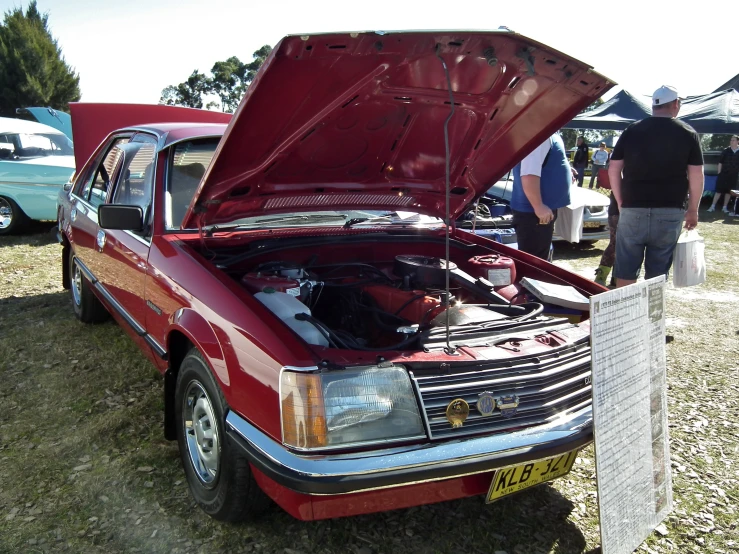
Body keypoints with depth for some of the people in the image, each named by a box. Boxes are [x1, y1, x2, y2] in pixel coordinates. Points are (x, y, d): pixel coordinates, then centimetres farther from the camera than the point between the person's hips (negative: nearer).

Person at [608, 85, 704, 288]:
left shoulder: (632, 131, 3)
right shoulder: (688, 133, 1)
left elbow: (613, 170, 3)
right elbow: (696, 176, -1)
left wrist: (621, 202, 13)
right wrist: (692, 210, 9)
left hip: (633, 210, 1)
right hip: (670, 212, 0)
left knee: (626, 270, 7)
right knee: (657, 273, 7)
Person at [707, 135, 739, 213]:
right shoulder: (726, 151, -1)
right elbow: (720, 162, 2)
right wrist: (719, 173, -3)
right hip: (724, 174, -1)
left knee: (729, 191, 7)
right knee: (719, 190, -3)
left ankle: (725, 207, 14)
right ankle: (713, 206, -1)